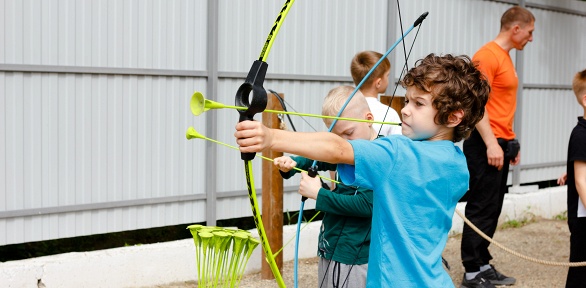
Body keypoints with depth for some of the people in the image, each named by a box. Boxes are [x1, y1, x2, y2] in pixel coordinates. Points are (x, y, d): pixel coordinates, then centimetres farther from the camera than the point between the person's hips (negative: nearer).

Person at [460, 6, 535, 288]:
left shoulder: (505, 56, 16)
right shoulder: (487, 56, -13)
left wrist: (510, 142, 21)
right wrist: (492, 143, -24)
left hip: (500, 144, 9)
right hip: (486, 145, -9)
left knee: (492, 211, 12)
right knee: (481, 210, -5)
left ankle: (483, 265, 20)